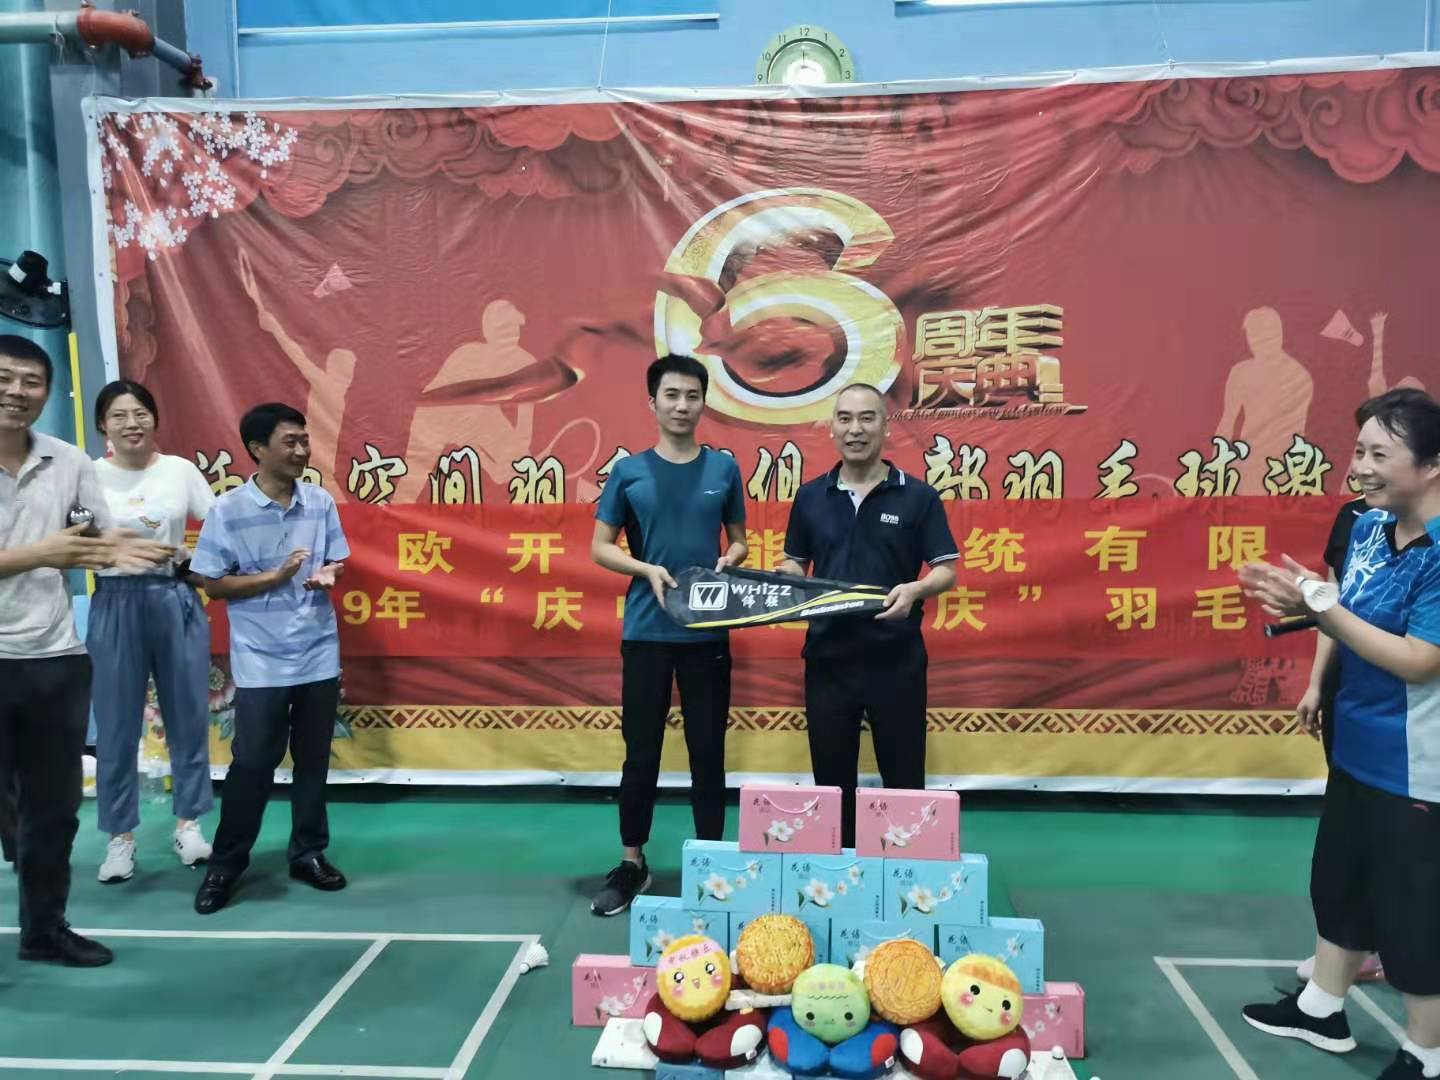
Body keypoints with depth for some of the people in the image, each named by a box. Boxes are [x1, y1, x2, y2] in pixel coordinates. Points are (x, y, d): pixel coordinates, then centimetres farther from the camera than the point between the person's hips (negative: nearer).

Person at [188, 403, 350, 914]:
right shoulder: (228, 510, -10)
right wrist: (275, 577, -17)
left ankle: (309, 853, 27)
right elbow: (213, 584, -6)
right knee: (252, 765, 4)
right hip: (261, 663, -3)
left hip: (319, 656, 3)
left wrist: (328, 576, -13)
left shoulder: (321, 502, 0)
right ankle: (225, 864, 22)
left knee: (313, 761, 12)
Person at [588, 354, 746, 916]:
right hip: (646, 630, -1)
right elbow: (600, 548, 3)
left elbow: (739, 539, 13)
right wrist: (648, 570, -14)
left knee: (708, 749, 8)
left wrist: (727, 563, -9)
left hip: (708, 631, 1)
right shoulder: (629, 471, 1)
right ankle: (632, 862, 23)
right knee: (642, 751, 8)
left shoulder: (723, 468, 5)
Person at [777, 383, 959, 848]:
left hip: (896, 658, -2)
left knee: (903, 777, 9)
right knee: (832, 779, 13)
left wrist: (915, 589, -23)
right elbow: (793, 562, 15)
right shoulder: (810, 497, 6)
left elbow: (946, 569, -3)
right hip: (827, 657, 2)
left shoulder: (918, 496, -2)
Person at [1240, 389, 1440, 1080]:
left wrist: (1320, 604, -25)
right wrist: (1304, 602, -8)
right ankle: (1322, 1008, 41)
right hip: (1358, 749, 8)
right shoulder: (1369, 527, 1)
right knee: (1341, 880, 22)